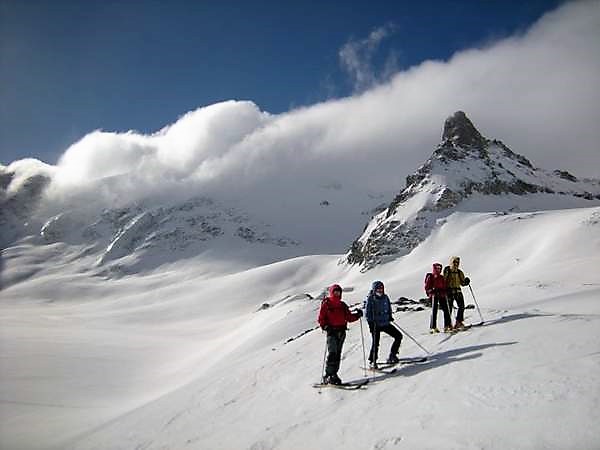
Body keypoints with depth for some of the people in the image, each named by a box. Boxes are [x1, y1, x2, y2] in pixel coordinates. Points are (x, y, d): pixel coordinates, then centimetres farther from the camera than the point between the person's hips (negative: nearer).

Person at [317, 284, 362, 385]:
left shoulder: (342, 305, 17)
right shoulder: (326, 304, 1)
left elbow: (349, 317, 15)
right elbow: (321, 318, -3)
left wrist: (357, 315, -1)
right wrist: (326, 327, -18)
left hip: (341, 331, 6)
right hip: (332, 331, -6)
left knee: (338, 354, 7)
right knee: (332, 353, -15)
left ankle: (334, 373, 14)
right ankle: (329, 375, -13)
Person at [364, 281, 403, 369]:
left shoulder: (385, 298, 5)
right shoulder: (370, 299, -10)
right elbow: (367, 313, -9)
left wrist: (390, 317, 7)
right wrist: (370, 323, -17)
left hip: (386, 323, 6)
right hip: (375, 325, -6)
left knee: (399, 336, 4)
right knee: (375, 343, -11)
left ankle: (392, 356, 18)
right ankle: (372, 361, 9)